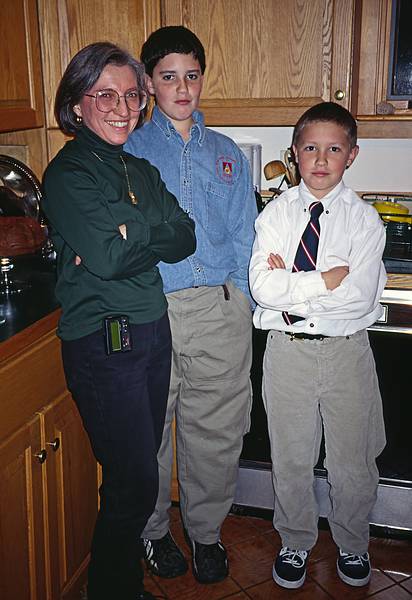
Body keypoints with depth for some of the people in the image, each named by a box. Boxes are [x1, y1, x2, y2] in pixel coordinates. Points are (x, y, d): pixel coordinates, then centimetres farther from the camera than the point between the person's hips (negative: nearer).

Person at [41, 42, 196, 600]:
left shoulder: (142, 170, 12)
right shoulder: (68, 173, -10)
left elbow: (185, 239, 0)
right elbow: (105, 256, -21)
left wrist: (129, 234, -14)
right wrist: (154, 233, -8)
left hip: (153, 330, 7)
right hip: (103, 344, -7)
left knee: (139, 468, 17)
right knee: (136, 480, 0)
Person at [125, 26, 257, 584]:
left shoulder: (227, 153, 15)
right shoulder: (128, 151, 8)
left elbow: (243, 238, 14)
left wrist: (240, 300, 3)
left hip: (220, 310, 2)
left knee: (216, 431, 8)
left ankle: (206, 531, 29)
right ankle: (153, 528, 31)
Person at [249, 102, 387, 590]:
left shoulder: (363, 219, -4)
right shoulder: (276, 213, -1)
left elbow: (361, 297, -16)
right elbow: (262, 287, -14)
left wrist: (290, 285, -15)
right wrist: (327, 280, -18)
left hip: (346, 352, 0)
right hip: (287, 350, 1)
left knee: (352, 461, 15)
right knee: (290, 460, 15)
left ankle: (352, 545, 40)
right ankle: (296, 543, 39)